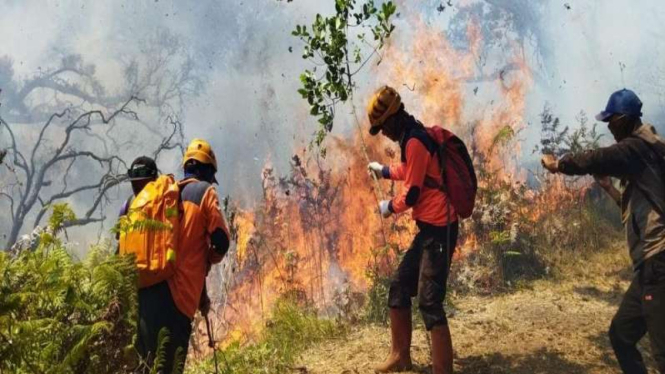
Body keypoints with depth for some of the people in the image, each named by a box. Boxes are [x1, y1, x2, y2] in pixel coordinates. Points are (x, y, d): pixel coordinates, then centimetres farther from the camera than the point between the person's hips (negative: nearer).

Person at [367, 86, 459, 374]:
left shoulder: (414, 142, -16)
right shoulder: (413, 139, 14)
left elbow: (412, 194, -16)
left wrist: (389, 207, 2)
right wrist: (384, 171, 48)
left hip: (438, 229, -10)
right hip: (429, 228, 10)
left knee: (429, 301, -12)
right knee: (399, 287, 15)